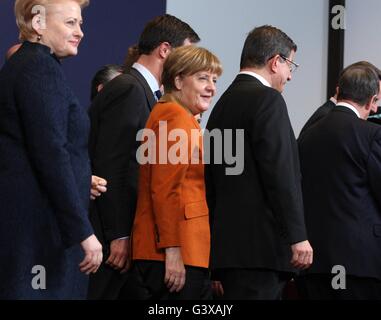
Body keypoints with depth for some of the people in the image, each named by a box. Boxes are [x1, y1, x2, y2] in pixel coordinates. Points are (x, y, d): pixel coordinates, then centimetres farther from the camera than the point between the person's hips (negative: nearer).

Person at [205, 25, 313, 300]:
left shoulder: (223, 104, 18)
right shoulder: (267, 99, -7)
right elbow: (280, 172, -15)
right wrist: (297, 235, -14)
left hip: (227, 245, 9)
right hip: (261, 245, -9)